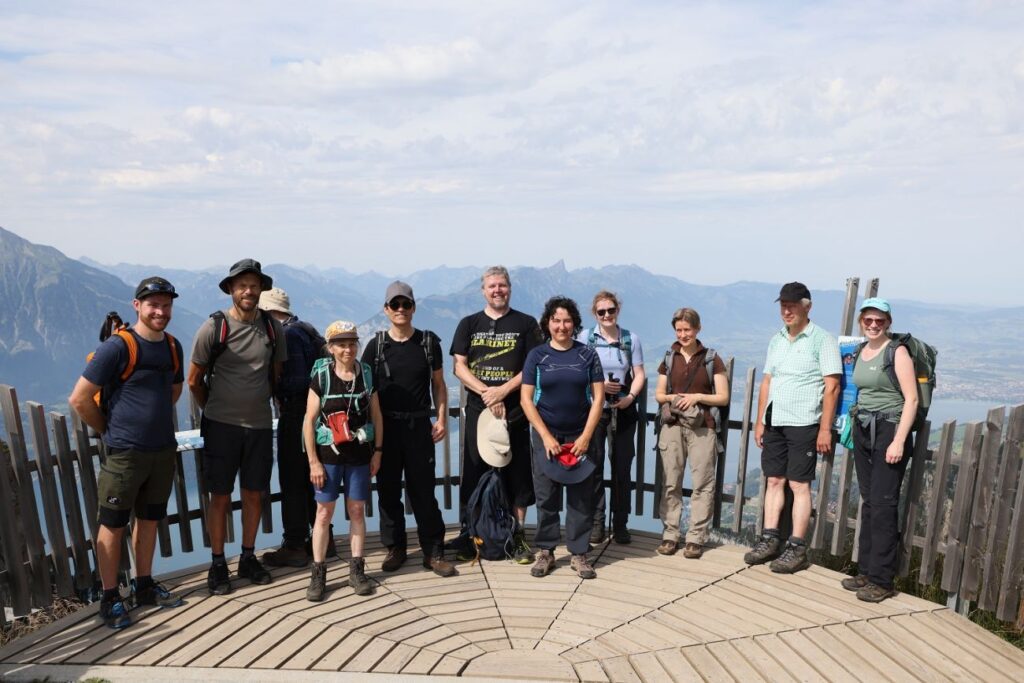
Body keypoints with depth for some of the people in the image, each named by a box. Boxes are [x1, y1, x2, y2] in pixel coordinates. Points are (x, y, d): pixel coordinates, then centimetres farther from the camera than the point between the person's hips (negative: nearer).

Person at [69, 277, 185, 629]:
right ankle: (110, 598, 18)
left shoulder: (172, 346, 6)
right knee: (113, 525, 5)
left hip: (163, 450, 6)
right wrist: (111, 431, -3)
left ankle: (144, 586, 30)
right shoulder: (117, 346, -13)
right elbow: (79, 399, -11)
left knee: (149, 520, 16)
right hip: (125, 454, -6)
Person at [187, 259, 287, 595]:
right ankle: (218, 564, 19)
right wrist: (216, 409, 9)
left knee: (254, 494, 11)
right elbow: (194, 381, 0)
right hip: (221, 425, -3)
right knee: (220, 496, 5)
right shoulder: (214, 327, -9)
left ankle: (248, 558, 27)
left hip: (260, 425, 3)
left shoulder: (273, 327, 1)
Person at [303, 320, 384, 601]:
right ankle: (318, 573, 16)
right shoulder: (321, 376, -8)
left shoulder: (367, 374, 0)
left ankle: (357, 570, 21)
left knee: (357, 510, 9)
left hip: (360, 455, 2)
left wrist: (377, 451, 4)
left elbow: (376, 415, 7)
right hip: (328, 454, -2)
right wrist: (313, 461, -9)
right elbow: (309, 421, -6)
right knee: (324, 512, 3)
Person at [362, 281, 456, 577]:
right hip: (386, 427, 1)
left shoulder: (429, 342, 3)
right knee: (388, 490, 8)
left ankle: (433, 552, 12)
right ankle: (395, 548, 23)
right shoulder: (377, 345, 2)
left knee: (423, 491, 3)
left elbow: (438, 384, 8)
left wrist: (441, 419, -1)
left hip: (419, 427, -1)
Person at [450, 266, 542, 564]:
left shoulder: (526, 324, 5)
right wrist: (485, 392, -12)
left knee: (517, 473, 4)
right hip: (478, 410, 1)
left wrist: (502, 391, -12)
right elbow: (459, 366, 2)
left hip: (515, 411, -1)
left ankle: (518, 536, 16)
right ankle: (469, 535, 18)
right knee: (474, 473, 6)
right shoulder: (469, 324, 9)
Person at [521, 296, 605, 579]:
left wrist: (586, 436, -7)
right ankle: (545, 551, 18)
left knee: (581, 497, 4)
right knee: (546, 496, 5)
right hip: (546, 436, 0)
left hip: (580, 436, 1)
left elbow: (598, 397, 0)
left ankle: (578, 554, 16)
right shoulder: (537, 355, 0)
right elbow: (526, 399, -3)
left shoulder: (587, 355, 2)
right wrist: (546, 436, -9)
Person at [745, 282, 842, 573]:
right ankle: (769, 540, 17)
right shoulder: (776, 340, 14)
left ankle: (797, 548, 6)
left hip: (803, 424, -6)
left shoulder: (822, 339, -6)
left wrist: (825, 428, -14)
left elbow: (832, 386, -9)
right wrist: (759, 421, 13)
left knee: (799, 485, -2)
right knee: (774, 480, 9)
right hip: (774, 423, 6)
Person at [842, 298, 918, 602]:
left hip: (888, 430, -6)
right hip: (862, 429, 7)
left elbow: (911, 399, -12)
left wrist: (899, 441, -18)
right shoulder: (860, 352, 11)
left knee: (883, 505, -5)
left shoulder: (897, 352, -8)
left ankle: (881, 580, 3)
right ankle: (866, 571, 19)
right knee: (868, 502, 11)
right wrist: (854, 426, 13)